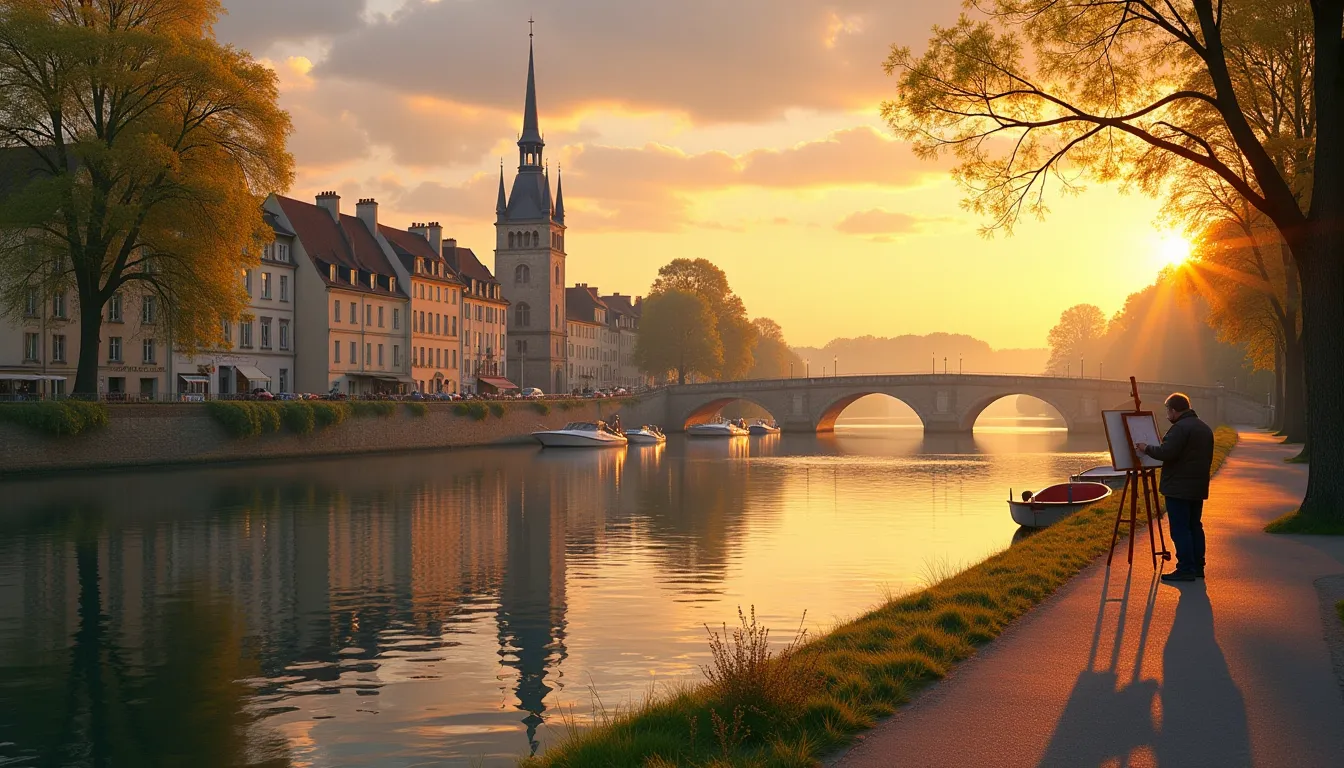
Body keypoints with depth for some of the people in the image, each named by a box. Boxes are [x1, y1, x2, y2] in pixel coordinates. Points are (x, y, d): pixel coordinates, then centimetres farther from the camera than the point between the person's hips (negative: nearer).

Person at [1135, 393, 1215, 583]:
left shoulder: (1180, 428, -16)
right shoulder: (1205, 428, 16)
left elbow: (1166, 452, -23)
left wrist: (1147, 448, -8)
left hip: (1178, 488, -9)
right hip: (1198, 487, 10)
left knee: (1180, 529, -7)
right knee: (1195, 526, 15)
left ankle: (1186, 569, -9)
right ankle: (1197, 567, 18)